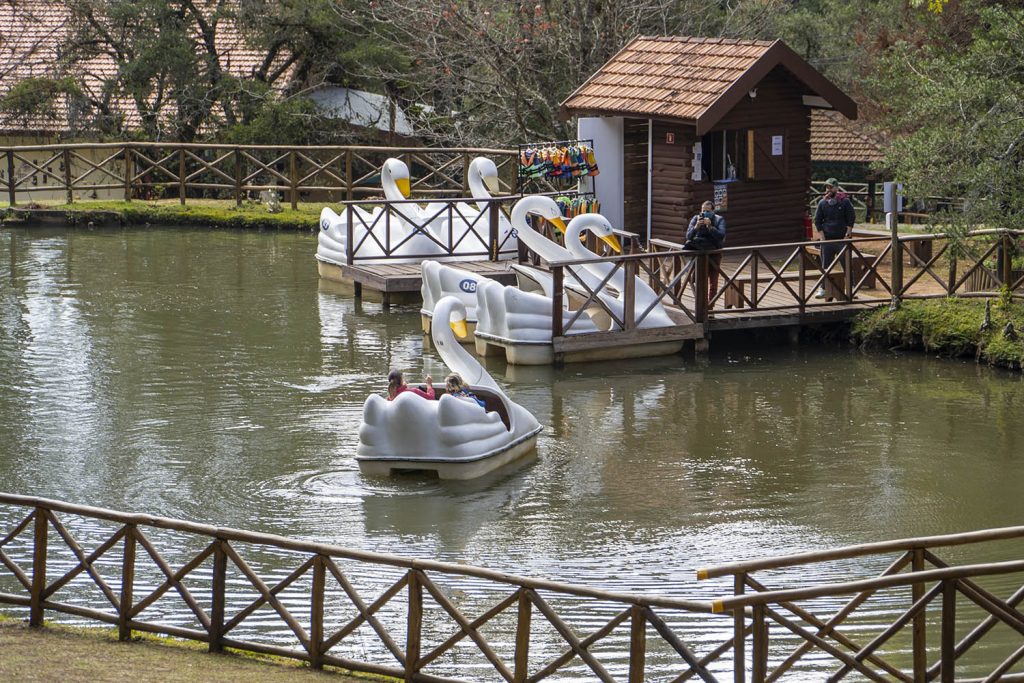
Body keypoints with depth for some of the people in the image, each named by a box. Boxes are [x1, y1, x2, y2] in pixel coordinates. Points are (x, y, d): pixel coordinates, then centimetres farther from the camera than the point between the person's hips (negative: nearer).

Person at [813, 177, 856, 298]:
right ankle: (823, 288, 11)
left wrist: (847, 236, -9)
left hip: (842, 239, -2)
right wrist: (822, 237, -2)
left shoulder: (845, 201, -1)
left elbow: (850, 220, -1)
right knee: (825, 265, 5)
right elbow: (817, 221, 7)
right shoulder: (822, 203, 6)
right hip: (827, 239, 2)